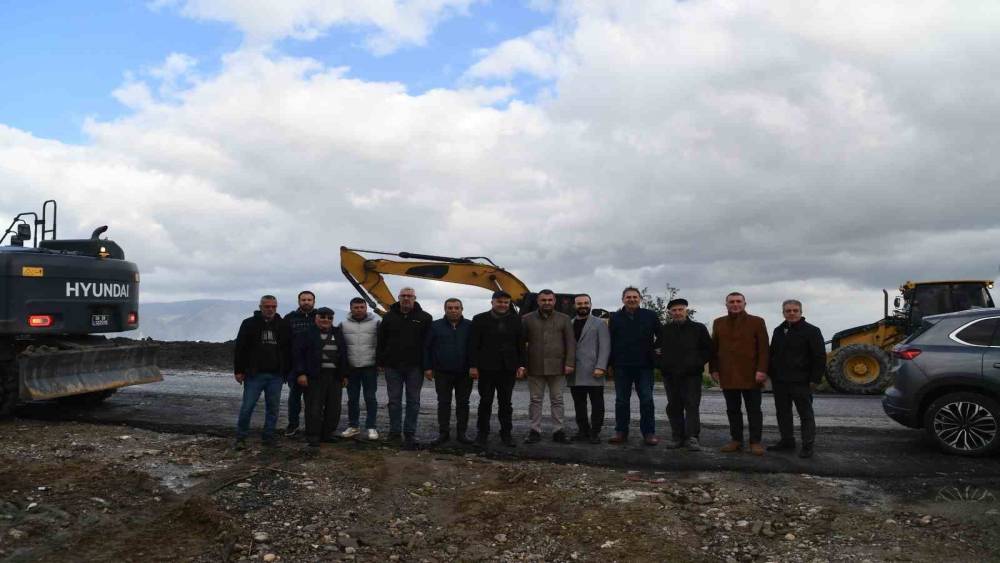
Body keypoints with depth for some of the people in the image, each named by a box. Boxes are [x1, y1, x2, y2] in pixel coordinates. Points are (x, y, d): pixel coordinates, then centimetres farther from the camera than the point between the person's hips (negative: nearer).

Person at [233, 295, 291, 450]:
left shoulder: (283, 326, 8)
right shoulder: (249, 324, 1)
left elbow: (288, 350, 12)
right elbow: (239, 349, 1)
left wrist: (287, 371, 7)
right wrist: (238, 371, -4)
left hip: (276, 375, 3)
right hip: (254, 374, -2)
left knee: (273, 408, 7)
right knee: (247, 407, -3)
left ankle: (269, 437, 17)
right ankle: (241, 438, 8)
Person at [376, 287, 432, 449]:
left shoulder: (424, 318, 1)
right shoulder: (389, 317, 6)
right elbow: (381, 341, 8)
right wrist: (380, 362, 3)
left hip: (415, 367, -1)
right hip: (393, 366, 1)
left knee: (413, 401, 3)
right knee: (394, 401, 7)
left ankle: (410, 434, 10)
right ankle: (394, 432, 16)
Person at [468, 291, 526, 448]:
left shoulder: (516, 320, 6)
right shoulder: (479, 320, 1)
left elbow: (520, 344, 7)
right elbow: (473, 345, -2)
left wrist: (521, 365, 1)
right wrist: (473, 366, -7)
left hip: (508, 368, 2)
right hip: (486, 368, -1)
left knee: (506, 403, 7)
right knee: (485, 401, 5)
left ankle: (506, 433, 15)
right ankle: (483, 433, 14)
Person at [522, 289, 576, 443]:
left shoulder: (564, 319, 7)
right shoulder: (527, 319, 7)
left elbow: (571, 343, 4)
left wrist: (569, 363, -5)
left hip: (557, 367, 0)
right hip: (535, 367, 0)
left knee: (557, 400, 5)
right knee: (535, 400, 6)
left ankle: (558, 431, 12)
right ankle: (535, 431, 13)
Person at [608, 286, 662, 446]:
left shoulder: (650, 316, 3)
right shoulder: (615, 317, 6)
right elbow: (610, 341, 4)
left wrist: (653, 350, 1)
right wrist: (610, 362, 0)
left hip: (644, 366, -1)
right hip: (622, 366, 1)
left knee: (647, 400, -1)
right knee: (621, 401, 6)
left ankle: (649, 433, 6)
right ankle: (621, 432, 14)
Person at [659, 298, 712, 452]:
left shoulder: (699, 328, 4)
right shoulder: (664, 330, 11)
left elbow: (708, 349, 5)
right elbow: (658, 349, 19)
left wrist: (698, 363, -5)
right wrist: (661, 364, 5)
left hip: (691, 374, -3)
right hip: (670, 375, 3)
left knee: (692, 406, -7)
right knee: (674, 407, 5)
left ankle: (692, 437, -6)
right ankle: (677, 437, 12)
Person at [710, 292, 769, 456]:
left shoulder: (757, 322, 1)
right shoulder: (718, 323, 11)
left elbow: (763, 348, -3)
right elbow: (714, 348, 12)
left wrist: (761, 370, -12)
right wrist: (714, 369, 5)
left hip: (750, 375, -3)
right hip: (727, 375, 3)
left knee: (754, 410, 2)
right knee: (732, 409, 9)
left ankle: (755, 441, 9)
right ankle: (736, 440, 17)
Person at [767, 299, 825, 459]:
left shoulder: (811, 331, -6)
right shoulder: (778, 331, 14)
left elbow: (820, 358, -9)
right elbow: (772, 355, 21)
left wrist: (815, 379, -13)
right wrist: (771, 374, 14)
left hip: (801, 382, -6)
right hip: (779, 382, 7)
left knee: (805, 415, 1)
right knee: (782, 413, 13)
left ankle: (808, 445, 7)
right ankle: (787, 441, 24)